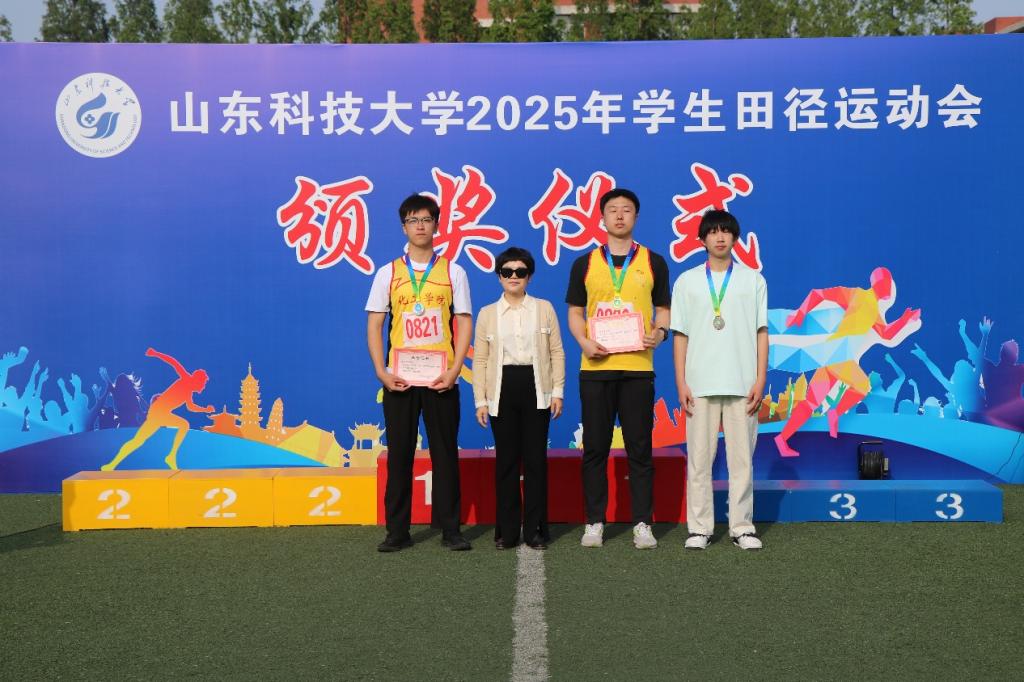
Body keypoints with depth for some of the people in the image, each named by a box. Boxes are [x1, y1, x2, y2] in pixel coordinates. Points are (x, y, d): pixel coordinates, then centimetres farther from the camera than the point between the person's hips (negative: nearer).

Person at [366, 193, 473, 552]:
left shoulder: (453, 272, 7)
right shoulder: (388, 273, 8)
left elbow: (464, 324, 3)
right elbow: (374, 325, 5)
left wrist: (454, 370, -9)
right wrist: (381, 371, -6)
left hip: (441, 378, 0)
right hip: (398, 378, 1)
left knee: (445, 452, 3)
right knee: (399, 453, 4)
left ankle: (450, 529, 10)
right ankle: (397, 531, 11)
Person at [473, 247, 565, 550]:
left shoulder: (544, 308, 9)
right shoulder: (487, 314, 9)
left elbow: (557, 352, 7)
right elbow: (480, 359, 7)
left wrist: (558, 391, 0)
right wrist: (480, 400, 0)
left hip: (536, 388, 0)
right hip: (502, 389, 1)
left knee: (536, 458, 0)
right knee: (506, 459, 3)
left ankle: (535, 529, 9)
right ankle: (507, 530, 11)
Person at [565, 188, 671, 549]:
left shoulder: (653, 262, 9)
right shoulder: (585, 263, 10)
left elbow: (663, 310, 11)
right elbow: (575, 312, 10)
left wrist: (659, 332, -11)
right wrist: (583, 341, -9)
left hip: (637, 367, -1)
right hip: (595, 367, 1)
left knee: (639, 448, 2)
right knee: (595, 447, 5)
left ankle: (642, 523, 10)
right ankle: (594, 522, 13)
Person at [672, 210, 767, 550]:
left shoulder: (753, 279, 9)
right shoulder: (687, 281, 9)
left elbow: (761, 333, 7)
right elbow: (680, 335, 7)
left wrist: (760, 380, -1)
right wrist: (681, 384, 0)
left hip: (742, 383, 0)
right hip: (700, 384, 0)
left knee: (742, 457, 2)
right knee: (699, 458, 1)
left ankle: (742, 526, 10)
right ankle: (699, 527, 8)